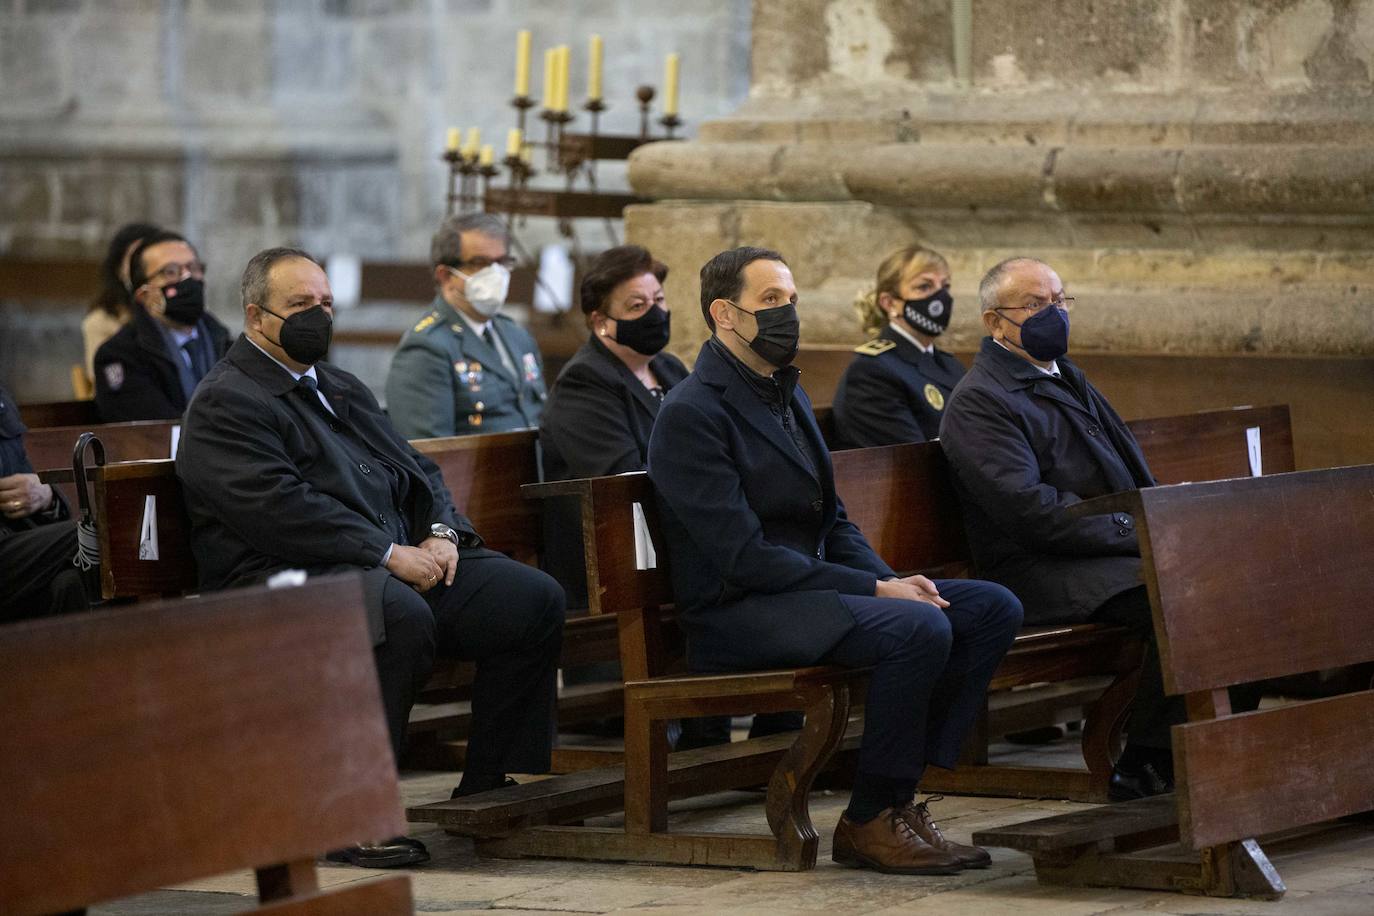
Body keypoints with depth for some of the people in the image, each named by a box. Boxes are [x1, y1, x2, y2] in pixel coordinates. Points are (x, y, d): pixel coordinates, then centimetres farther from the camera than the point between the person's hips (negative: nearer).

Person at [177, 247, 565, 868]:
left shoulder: (343, 391, 26)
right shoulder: (225, 403, -4)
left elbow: (417, 471, 25)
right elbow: (277, 508, -16)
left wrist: (440, 533, 2)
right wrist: (387, 554, -19)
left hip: (403, 563, 9)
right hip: (287, 578, -9)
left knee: (535, 600, -8)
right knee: (400, 614, -39)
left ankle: (488, 793, -1)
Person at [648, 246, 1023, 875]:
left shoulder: (787, 394, 18)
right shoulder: (691, 414, -13)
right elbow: (745, 557, -19)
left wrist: (891, 579, -2)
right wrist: (875, 590, -20)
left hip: (812, 585, 10)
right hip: (733, 616, -9)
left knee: (993, 608, -4)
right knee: (919, 628, -30)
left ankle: (901, 795, -5)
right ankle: (869, 822, -17)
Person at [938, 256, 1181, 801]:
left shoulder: (1065, 377, 23)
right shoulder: (978, 401, -7)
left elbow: (1131, 469, 26)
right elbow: (1029, 509, -18)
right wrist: (1134, 534, -18)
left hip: (1112, 549, 9)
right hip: (1044, 572, -9)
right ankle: (1144, 767, -19)